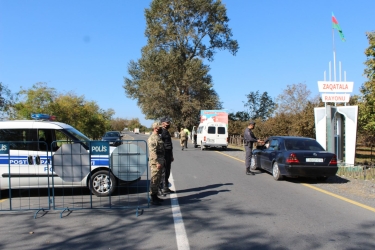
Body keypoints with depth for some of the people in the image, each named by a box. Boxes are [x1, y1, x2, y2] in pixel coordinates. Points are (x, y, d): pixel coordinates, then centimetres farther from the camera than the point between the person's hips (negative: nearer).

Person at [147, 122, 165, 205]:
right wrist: (157, 162, -25)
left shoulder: (158, 137, 16)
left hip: (160, 162, 10)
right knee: (154, 180, -5)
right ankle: (153, 199, 1)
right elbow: (153, 151, -23)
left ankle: (155, 196, 25)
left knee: (157, 179, 15)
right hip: (155, 162, -10)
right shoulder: (152, 138, -16)